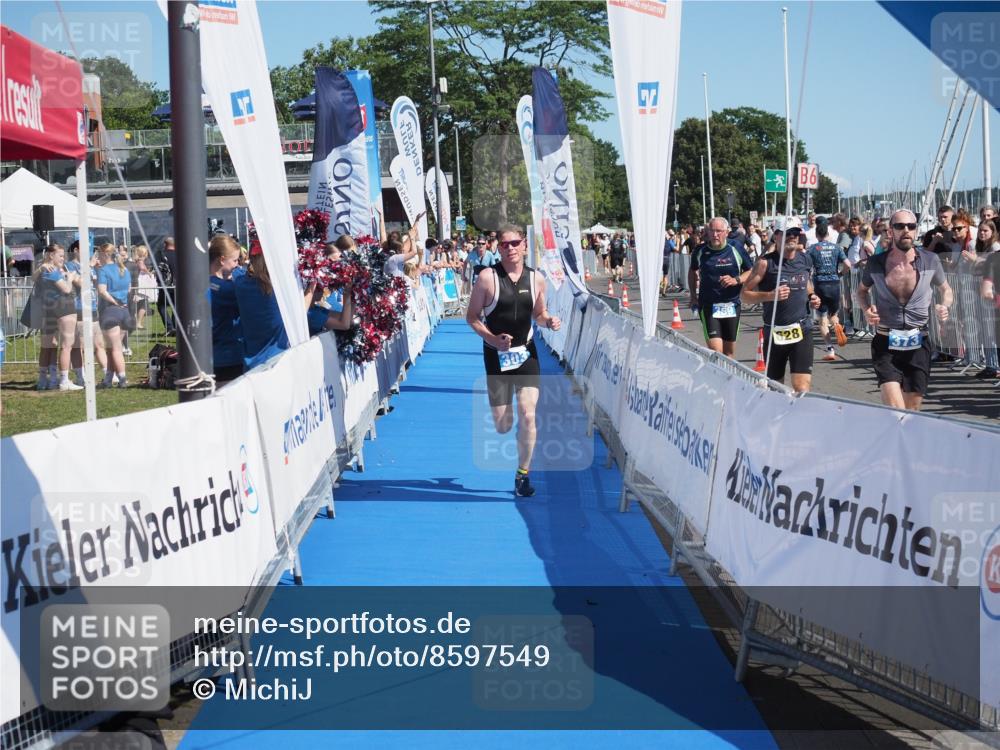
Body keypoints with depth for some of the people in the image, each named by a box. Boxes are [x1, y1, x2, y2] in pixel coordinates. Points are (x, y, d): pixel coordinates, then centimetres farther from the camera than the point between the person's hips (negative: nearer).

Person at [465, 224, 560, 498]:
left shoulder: (536, 279, 1)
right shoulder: (488, 277, -9)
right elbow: (472, 316, -5)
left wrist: (548, 321, -7)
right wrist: (492, 338, -20)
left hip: (526, 352, 2)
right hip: (496, 353, -2)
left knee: (527, 415, -11)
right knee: (503, 425, 0)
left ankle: (522, 475, 4)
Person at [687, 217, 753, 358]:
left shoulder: (737, 249, -2)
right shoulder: (700, 251, 0)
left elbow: (751, 272, 5)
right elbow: (692, 272, 19)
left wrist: (736, 280, -14)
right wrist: (693, 296, 14)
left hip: (732, 305, 2)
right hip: (708, 306, -2)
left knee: (729, 351, 12)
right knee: (715, 350, -15)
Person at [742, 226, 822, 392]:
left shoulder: (805, 260, 7)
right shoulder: (766, 263, -6)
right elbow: (745, 294, -6)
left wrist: (812, 298, 6)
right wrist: (770, 295, -21)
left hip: (802, 329, 1)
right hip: (774, 333, -1)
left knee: (802, 388, -13)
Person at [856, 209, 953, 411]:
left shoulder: (930, 261, -2)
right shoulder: (876, 264, -2)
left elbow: (945, 289, 16)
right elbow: (862, 290, 18)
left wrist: (943, 307, -6)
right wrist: (867, 308, -4)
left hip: (918, 344, 2)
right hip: (885, 344, -1)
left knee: (912, 410, 7)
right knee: (894, 409, -18)